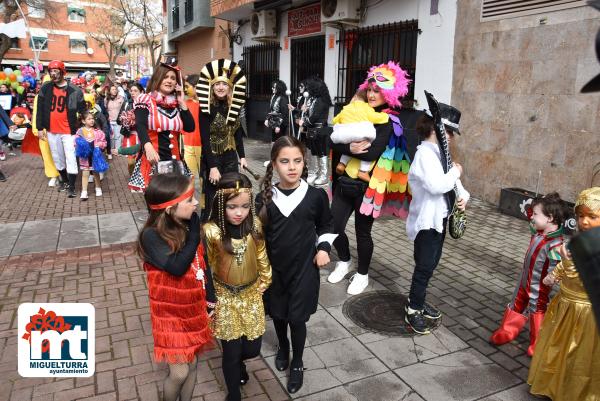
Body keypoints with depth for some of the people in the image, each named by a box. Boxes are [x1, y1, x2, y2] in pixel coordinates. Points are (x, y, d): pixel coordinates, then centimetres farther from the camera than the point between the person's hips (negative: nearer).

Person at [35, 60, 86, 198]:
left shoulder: (74, 90, -5)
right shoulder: (45, 88, 3)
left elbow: (82, 110, -1)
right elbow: (40, 109, 7)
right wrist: (40, 128, 3)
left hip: (68, 131, -4)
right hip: (51, 131, 4)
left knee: (70, 159, -6)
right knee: (57, 159, 14)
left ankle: (72, 187, 0)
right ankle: (65, 181, 31)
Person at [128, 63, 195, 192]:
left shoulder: (176, 104, 12)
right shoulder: (145, 100, -1)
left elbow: (190, 127, 3)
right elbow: (140, 126, -18)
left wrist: (182, 103, 1)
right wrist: (148, 147, -38)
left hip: (175, 162, 4)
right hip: (153, 161, -4)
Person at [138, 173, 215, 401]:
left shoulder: (191, 227, -8)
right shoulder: (151, 236, -23)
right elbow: (177, 267, -34)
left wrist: (210, 300, 7)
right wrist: (195, 234, -29)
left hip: (195, 310, 5)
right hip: (170, 314, -4)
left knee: (192, 364, 18)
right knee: (179, 372, 4)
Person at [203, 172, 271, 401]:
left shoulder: (254, 225, -12)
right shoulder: (211, 231, -22)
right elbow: (205, 267, -10)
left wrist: (264, 282, 10)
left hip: (251, 294, 3)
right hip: (225, 297, -3)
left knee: (253, 348, 12)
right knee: (231, 352, 8)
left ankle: (237, 361, 50)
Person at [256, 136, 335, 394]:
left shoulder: (316, 195, -10)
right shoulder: (265, 198, -9)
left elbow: (327, 227, 7)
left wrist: (324, 248, -7)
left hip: (304, 269, -1)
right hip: (274, 268, 2)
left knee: (297, 317, 6)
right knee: (277, 313, 18)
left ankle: (297, 364, 32)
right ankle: (282, 349, 49)